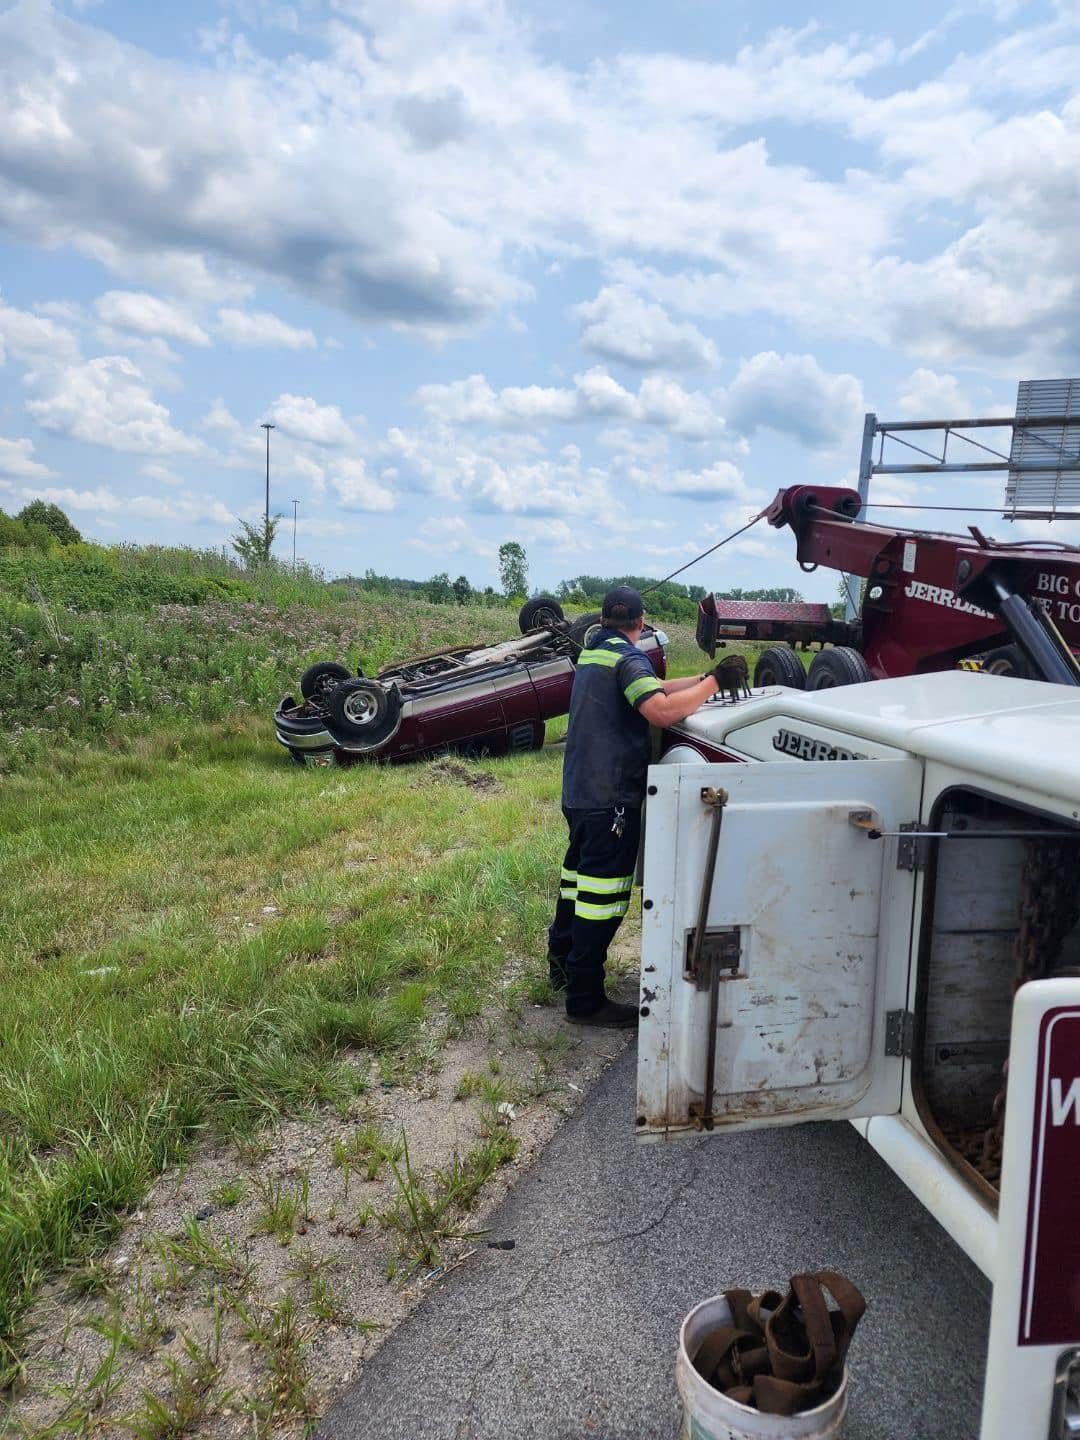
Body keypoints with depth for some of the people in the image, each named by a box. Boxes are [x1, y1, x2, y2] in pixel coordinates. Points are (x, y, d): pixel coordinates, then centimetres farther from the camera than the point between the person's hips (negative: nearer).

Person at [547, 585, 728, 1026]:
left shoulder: (593, 653, 15)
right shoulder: (627, 657, -14)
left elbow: (654, 689, 17)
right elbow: (661, 711, -29)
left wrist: (702, 679, 9)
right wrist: (713, 684, -20)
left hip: (578, 788, 10)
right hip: (611, 795, -10)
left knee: (579, 873, 22)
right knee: (604, 888, -5)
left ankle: (562, 961, 37)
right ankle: (585, 999, 0)